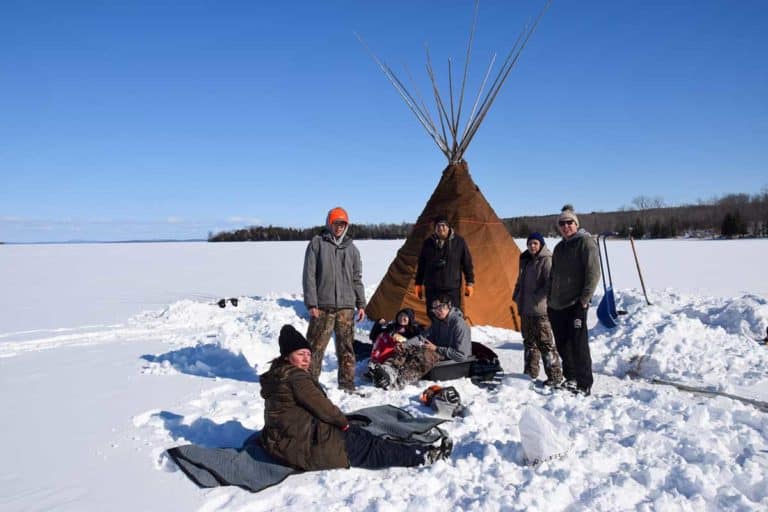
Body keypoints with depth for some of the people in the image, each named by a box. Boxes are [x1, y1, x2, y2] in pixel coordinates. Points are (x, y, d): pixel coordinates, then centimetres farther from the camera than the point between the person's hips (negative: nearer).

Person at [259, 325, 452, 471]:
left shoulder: (277, 374, 12)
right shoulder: (296, 376, -19)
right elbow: (321, 406, -17)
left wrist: (338, 421, 9)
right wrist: (343, 421, 2)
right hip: (307, 444, -10)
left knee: (361, 436, 8)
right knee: (370, 446, -3)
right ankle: (424, 455, 5)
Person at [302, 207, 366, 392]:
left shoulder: (351, 248, 14)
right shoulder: (317, 243, 2)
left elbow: (357, 278, 17)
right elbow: (309, 275, -2)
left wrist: (361, 304, 11)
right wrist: (311, 303, -9)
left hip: (346, 306, 4)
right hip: (323, 305, -3)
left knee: (346, 347, 6)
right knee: (316, 346, -1)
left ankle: (347, 384, 15)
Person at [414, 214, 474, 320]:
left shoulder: (459, 242, -1)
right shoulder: (428, 243, 6)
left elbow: (467, 263, 4)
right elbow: (421, 265, 13)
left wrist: (469, 283, 2)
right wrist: (418, 284, 12)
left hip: (452, 288, -2)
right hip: (432, 289, 2)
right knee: (433, 316, 7)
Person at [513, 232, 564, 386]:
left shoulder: (546, 261, -10)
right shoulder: (526, 260, 14)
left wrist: (536, 298, -16)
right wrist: (517, 297, 14)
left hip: (540, 310, -8)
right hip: (525, 309, 9)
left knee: (545, 343, -6)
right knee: (529, 342, 16)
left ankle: (555, 376, 3)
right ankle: (530, 372, 27)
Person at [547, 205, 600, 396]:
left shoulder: (585, 242, -7)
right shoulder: (559, 247, 17)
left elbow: (593, 273, -13)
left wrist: (584, 300, -16)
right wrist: (549, 300, 18)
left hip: (575, 305, -8)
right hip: (556, 306, 8)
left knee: (578, 345, -6)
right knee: (562, 345, 13)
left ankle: (584, 385, 2)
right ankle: (570, 379, 26)